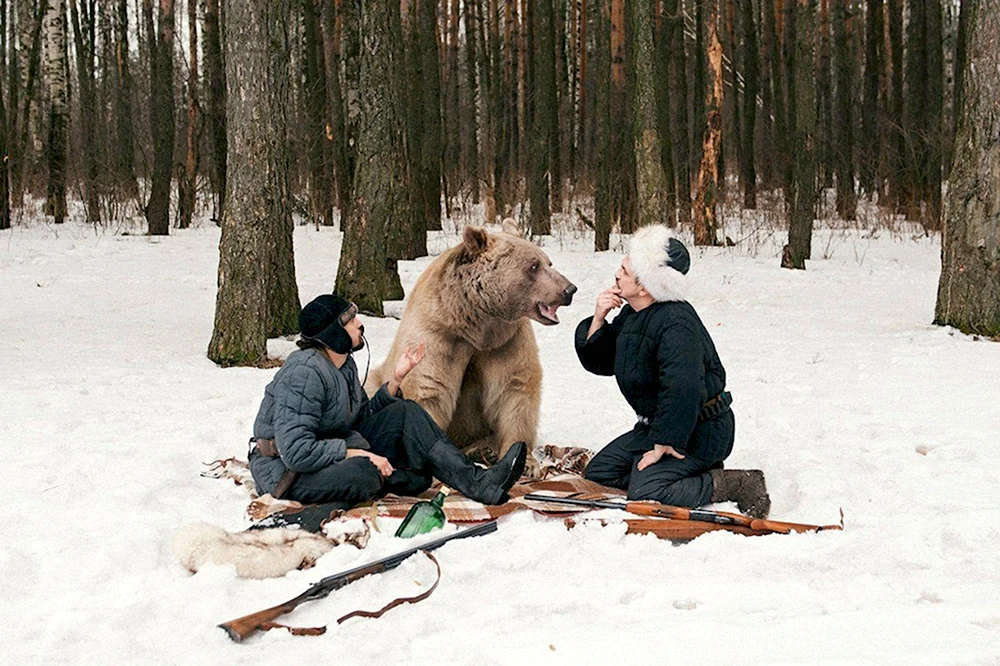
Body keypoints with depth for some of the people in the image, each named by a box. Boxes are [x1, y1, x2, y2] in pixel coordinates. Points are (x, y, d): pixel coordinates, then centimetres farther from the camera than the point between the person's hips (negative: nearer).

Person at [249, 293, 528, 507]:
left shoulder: (345, 364, 7)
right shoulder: (304, 372, -24)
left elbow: (361, 419, 8)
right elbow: (295, 451, -30)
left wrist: (395, 379, 1)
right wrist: (357, 452, -27)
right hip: (287, 472, -10)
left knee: (405, 413, -1)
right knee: (364, 474, -38)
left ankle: (477, 481, -11)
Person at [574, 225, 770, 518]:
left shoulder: (676, 322, -25)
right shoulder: (630, 315, 7)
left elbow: (683, 387, -35)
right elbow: (600, 363, 12)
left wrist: (663, 444, -31)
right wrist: (598, 321, -5)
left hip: (699, 433, -10)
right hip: (656, 425, 10)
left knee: (644, 493, -26)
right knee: (597, 473, 7)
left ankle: (737, 486, -11)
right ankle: (696, 474, 8)